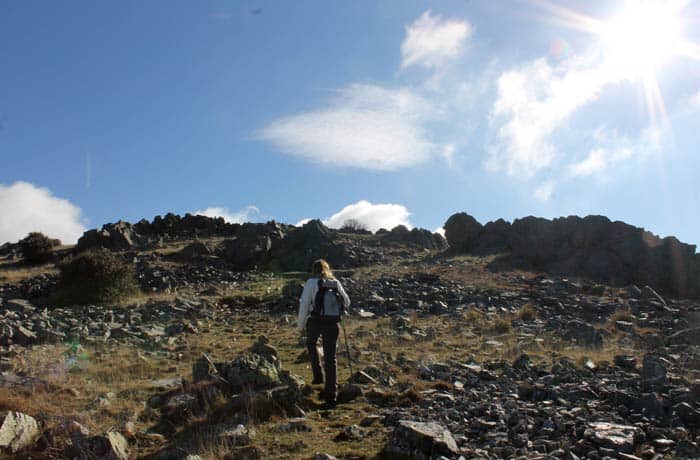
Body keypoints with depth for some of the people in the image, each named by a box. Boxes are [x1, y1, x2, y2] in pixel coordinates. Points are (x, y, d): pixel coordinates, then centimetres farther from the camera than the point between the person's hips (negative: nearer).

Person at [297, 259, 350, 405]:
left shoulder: (312, 282, -3)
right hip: (333, 324, 2)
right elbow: (347, 302, 12)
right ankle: (330, 393, 4)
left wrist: (301, 324, 2)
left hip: (315, 321, -2)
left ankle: (318, 375, 24)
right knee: (330, 357, 7)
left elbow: (304, 304, -7)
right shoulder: (336, 283, 7)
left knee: (311, 344, 30)